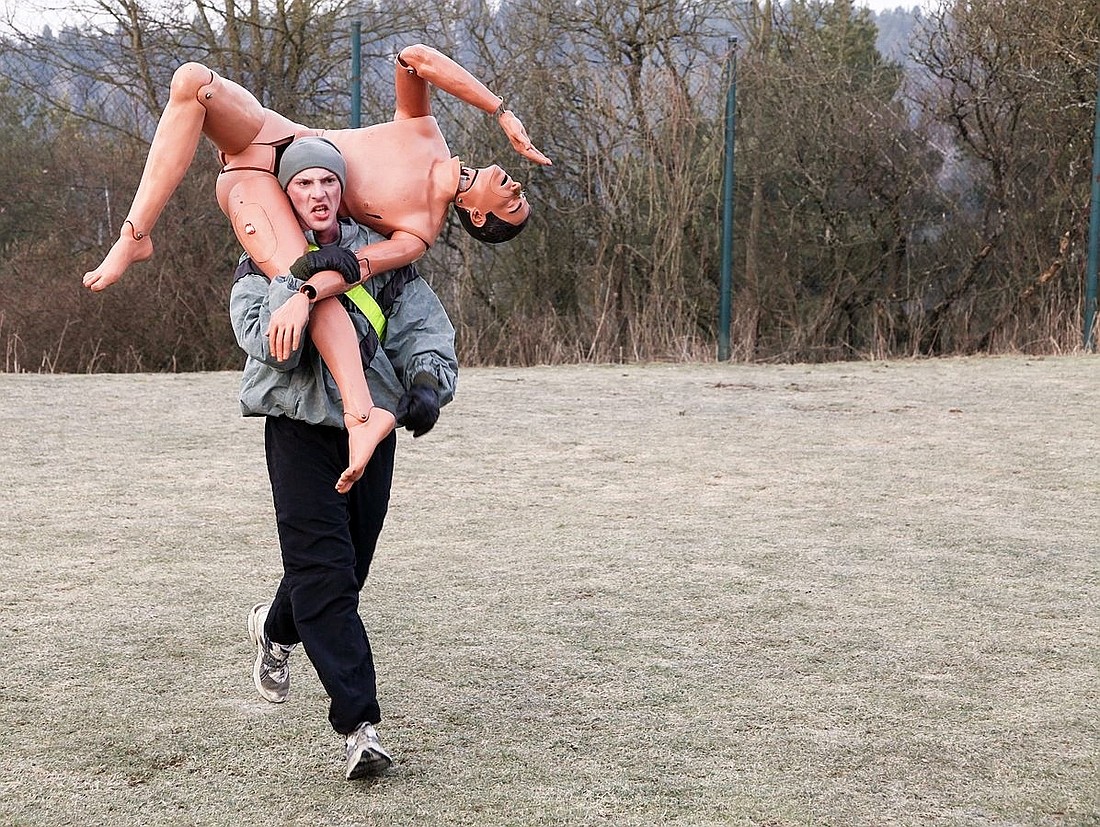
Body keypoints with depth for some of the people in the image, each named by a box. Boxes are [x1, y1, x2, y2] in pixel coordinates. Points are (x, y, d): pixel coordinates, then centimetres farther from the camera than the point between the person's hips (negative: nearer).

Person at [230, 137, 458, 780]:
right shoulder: (262, 268, -1)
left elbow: (426, 327, -2)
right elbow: (270, 346, -17)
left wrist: (428, 382, -21)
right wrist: (305, 280, -25)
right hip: (300, 429, -3)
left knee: (348, 565, 15)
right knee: (325, 571, -14)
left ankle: (278, 627, 49)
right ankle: (361, 724, -15)